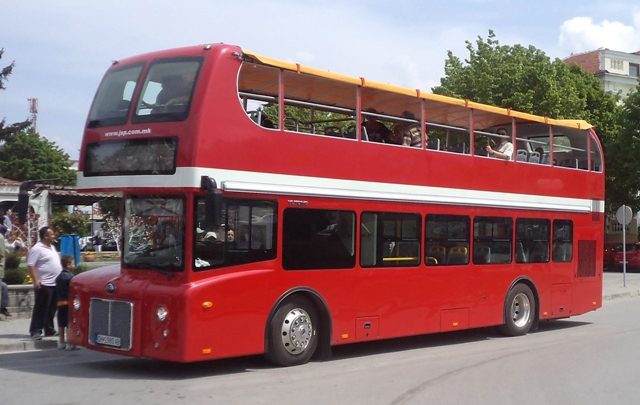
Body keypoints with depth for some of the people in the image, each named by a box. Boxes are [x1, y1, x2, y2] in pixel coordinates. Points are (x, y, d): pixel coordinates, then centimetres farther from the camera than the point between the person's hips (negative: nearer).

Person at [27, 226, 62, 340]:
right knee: (41, 309, -6)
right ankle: (35, 331, -2)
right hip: (44, 284, -8)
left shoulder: (52, 247, 16)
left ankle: (49, 330, 22)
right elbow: (31, 265, -17)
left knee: (51, 309, 14)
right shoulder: (37, 249, -12)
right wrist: (36, 280, -24)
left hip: (55, 284, 8)